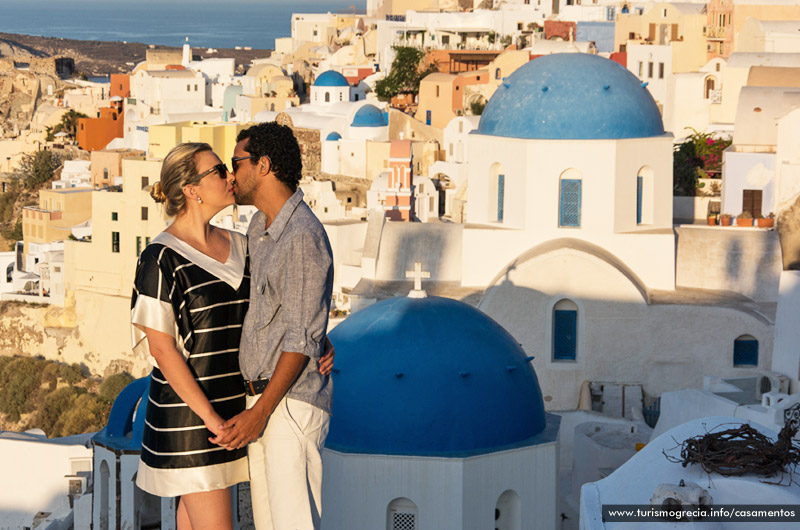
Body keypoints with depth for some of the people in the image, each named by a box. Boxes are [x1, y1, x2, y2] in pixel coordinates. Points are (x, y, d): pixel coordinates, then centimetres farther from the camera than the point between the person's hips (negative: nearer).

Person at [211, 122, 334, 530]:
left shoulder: (302, 237, -18)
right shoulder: (260, 227, 13)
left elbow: (301, 338, -19)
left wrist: (261, 413, -19)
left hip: (292, 404, -10)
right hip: (261, 398, 10)